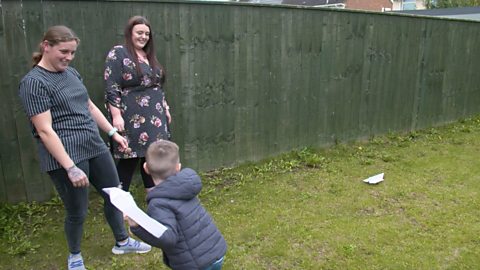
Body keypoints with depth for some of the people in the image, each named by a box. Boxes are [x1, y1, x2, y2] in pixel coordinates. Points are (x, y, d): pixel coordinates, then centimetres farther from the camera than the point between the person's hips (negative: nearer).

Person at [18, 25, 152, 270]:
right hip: (65, 156, -7)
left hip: (94, 147, 8)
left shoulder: (71, 73, 9)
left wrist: (113, 132, 17)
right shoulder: (33, 82, -14)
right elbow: (45, 131, -19)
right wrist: (70, 168, -24)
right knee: (77, 211, 6)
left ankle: (122, 242, 38)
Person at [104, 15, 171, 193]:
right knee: (129, 158, -2)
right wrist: (116, 115, -19)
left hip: (154, 117, 7)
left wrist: (165, 108, 19)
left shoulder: (149, 56, 16)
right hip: (131, 118, -7)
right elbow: (111, 88, -13)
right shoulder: (118, 53, -8)